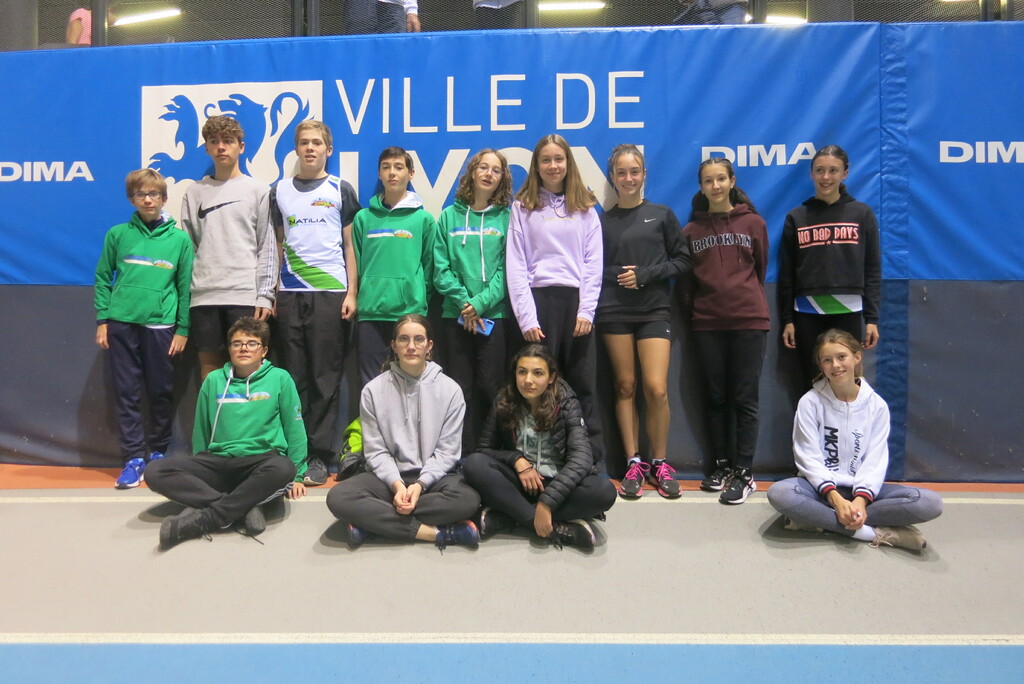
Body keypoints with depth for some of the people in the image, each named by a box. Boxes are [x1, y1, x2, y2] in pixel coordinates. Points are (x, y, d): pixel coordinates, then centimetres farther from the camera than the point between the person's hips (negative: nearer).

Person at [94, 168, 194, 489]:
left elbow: (185, 286, 4)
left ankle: (157, 451, 23)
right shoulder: (118, 234, 6)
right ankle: (134, 457, 10)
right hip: (121, 322, 1)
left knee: (161, 393, 6)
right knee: (127, 393, 3)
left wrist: (183, 329, 1)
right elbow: (103, 278, 9)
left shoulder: (179, 239, 4)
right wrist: (102, 320, 2)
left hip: (161, 325, -1)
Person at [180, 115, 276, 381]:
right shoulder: (194, 192, 14)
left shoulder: (259, 190, 6)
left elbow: (267, 246, 2)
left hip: (245, 294, -3)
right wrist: (185, 293, 4)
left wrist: (265, 295, -5)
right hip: (204, 295, 3)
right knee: (209, 363, 5)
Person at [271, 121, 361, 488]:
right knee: (294, 376, 4)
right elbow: (278, 245, 16)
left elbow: (349, 245, 5)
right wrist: (272, 292, 10)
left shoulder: (342, 190, 6)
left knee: (325, 378, -1)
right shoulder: (279, 191, 13)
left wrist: (352, 293, -3)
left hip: (331, 293, -2)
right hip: (290, 295, 2)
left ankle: (319, 456, 5)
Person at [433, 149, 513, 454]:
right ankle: (463, 455, 12)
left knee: (491, 384, -2)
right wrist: (463, 302, -10)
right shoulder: (449, 216, 10)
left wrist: (481, 302, -13)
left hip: (494, 313, -1)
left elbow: (507, 269, -3)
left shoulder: (507, 218, 5)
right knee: (461, 385, 4)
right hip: (455, 314, 2)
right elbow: (440, 267, 3)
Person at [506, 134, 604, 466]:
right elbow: (516, 265, 2)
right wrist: (526, 317, -8)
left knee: (582, 386, 2)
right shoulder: (522, 207, 9)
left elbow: (594, 262, 7)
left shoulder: (585, 207, 13)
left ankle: (594, 463, 6)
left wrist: (586, 310, -5)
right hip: (539, 299, -1)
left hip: (576, 301, 1)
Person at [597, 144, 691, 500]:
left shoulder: (662, 215, 8)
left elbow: (682, 261, 5)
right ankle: (634, 463, 11)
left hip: (654, 310, -1)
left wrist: (646, 274, -7)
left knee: (656, 388, -9)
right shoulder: (602, 221, 9)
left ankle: (659, 463, 8)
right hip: (614, 311, 1)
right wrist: (618, 278, -8)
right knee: (625, 386, 2)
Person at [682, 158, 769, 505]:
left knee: (744, 399, -1)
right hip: (707, 323, 2)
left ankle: (744, 473, 5)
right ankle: (722, 466, 18)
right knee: (717, 398, 8)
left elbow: (760, 268, 12)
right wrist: (693, 310, 7)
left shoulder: (753, 223, 4)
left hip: (749, 320, -2)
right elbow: (686, 276, 11)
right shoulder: (692, 229, 8)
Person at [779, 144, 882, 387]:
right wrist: (786, 319, 2)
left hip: (849, 312, 0)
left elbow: (872, 269, 4)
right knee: (813, 383, 5)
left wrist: (872, 317, -2)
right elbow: (786, 273, 6)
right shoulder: (796, 217, 6)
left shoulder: (862, 213, 6)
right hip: (807, 313, 0)